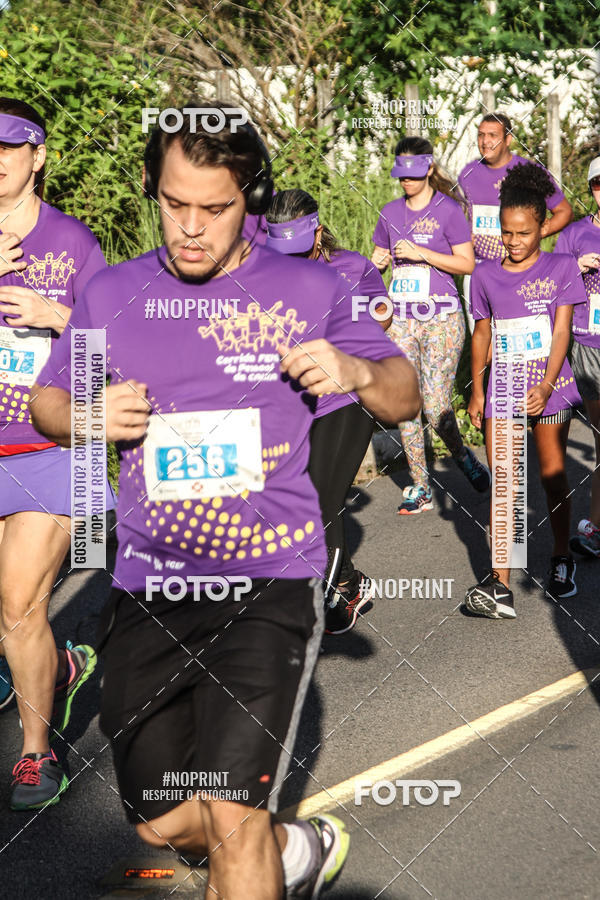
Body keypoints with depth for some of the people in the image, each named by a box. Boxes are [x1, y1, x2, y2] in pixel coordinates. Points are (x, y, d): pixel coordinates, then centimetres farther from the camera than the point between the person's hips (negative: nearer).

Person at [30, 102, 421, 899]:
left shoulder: (308, 290, 0)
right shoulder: (112, 295, 6)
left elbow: (406, 398, 7)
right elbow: (46, 403, 16)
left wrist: (357, 371, -16)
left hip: (270, 585, -4)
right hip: (147, 591, 4)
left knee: (233, 818, -15)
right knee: (162, 822, 13)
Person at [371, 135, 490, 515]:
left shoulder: (448, 209, -3)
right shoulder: (391, 212, 11)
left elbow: (467, 263, -6)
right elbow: (378, 259, 19)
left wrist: (420, 253, -15)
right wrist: (376, 263, -5)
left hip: (441, 319, -4)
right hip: (401, 319, 4)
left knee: (436, 408, -9)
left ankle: (462, 454, 22)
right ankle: (420, 488, 9)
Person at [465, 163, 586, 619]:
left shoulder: (561, 268, -2)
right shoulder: (486, 275, 4)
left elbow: (561, 330, -8)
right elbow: (482, 332, 12)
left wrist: (546, 385, -18)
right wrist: (477, 388, 9)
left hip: (550, 388, -1)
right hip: (502, 390, 1)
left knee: (553, 475, 10)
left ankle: (562, 560, 31)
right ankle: (500, 585, -12)